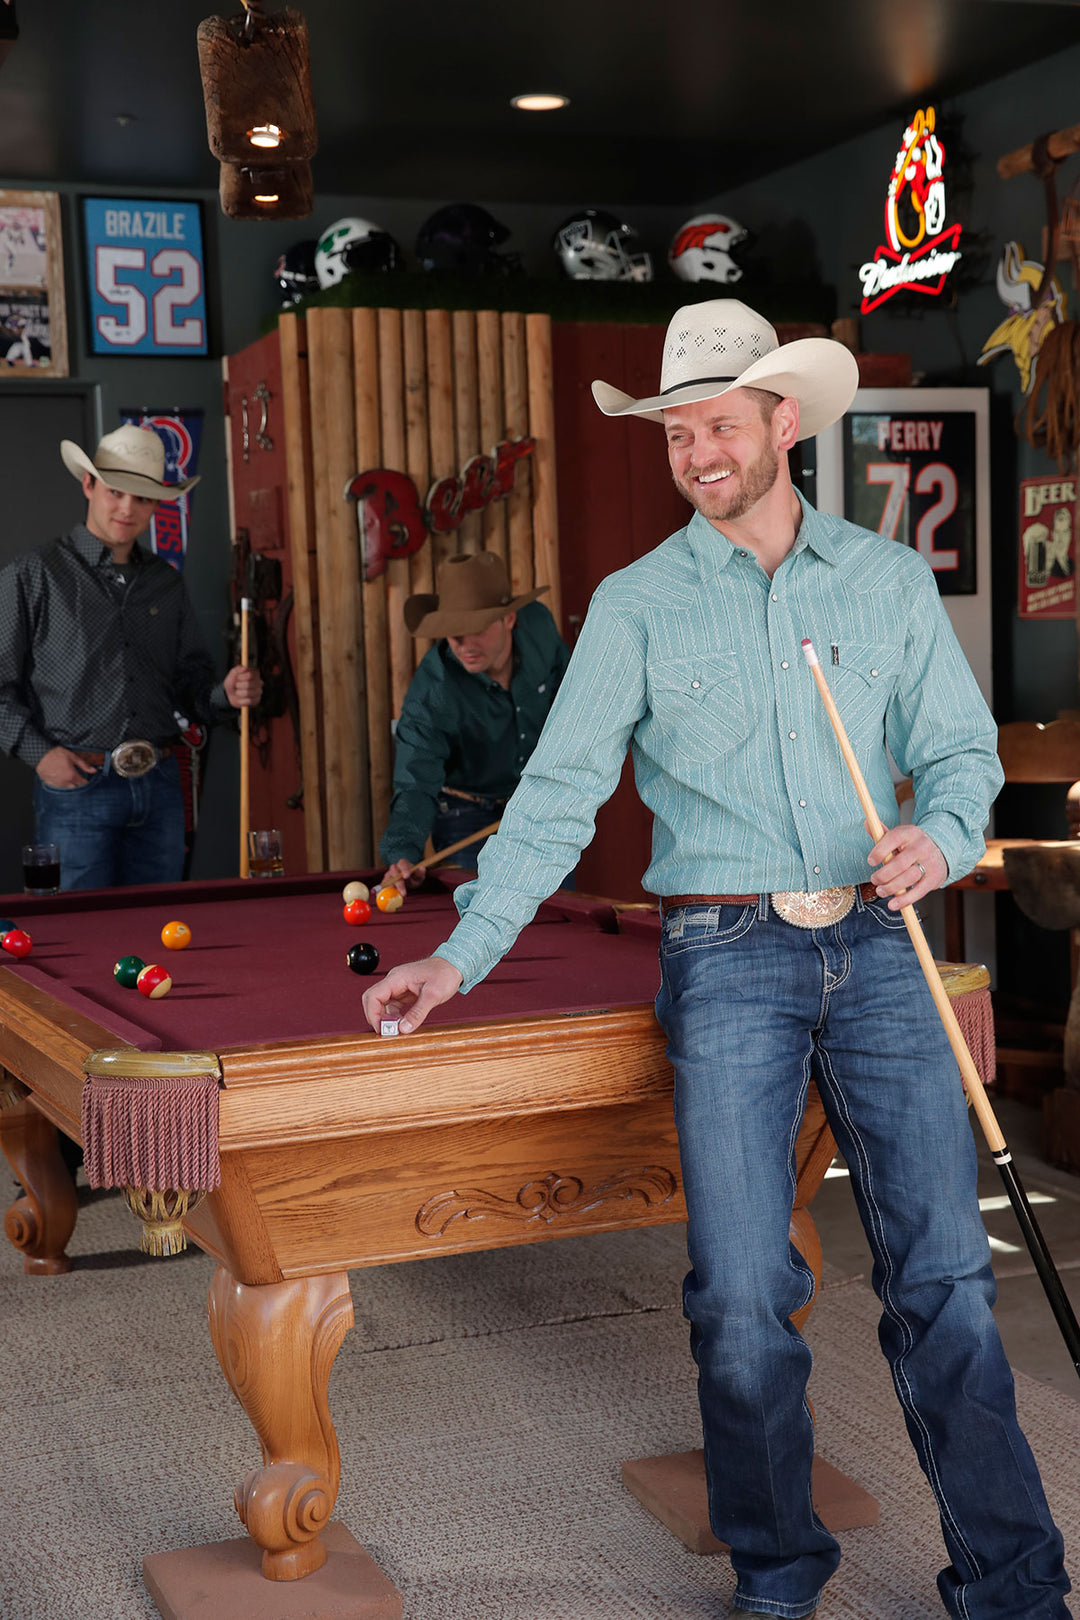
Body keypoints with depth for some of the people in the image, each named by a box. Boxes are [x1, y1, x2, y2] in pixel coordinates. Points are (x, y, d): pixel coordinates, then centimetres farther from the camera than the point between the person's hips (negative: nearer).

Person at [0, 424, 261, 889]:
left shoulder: (167, 585, 14)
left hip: (159, 786, 5)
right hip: (77, 785, -4)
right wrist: (38, 752, -13)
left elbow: (189, 683, 18)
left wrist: (225, 694, -3)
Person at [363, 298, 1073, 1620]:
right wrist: (461, 953, -6)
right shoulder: (636, 603, 4)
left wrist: (943, 837, -11)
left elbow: (959, 746, 12)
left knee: (944, 1274, 1)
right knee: (741, 1298, -3)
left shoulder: (891, 579, 8)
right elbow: (560, 793, 1)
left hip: (874, 943, 1)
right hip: (727, 958, -1)